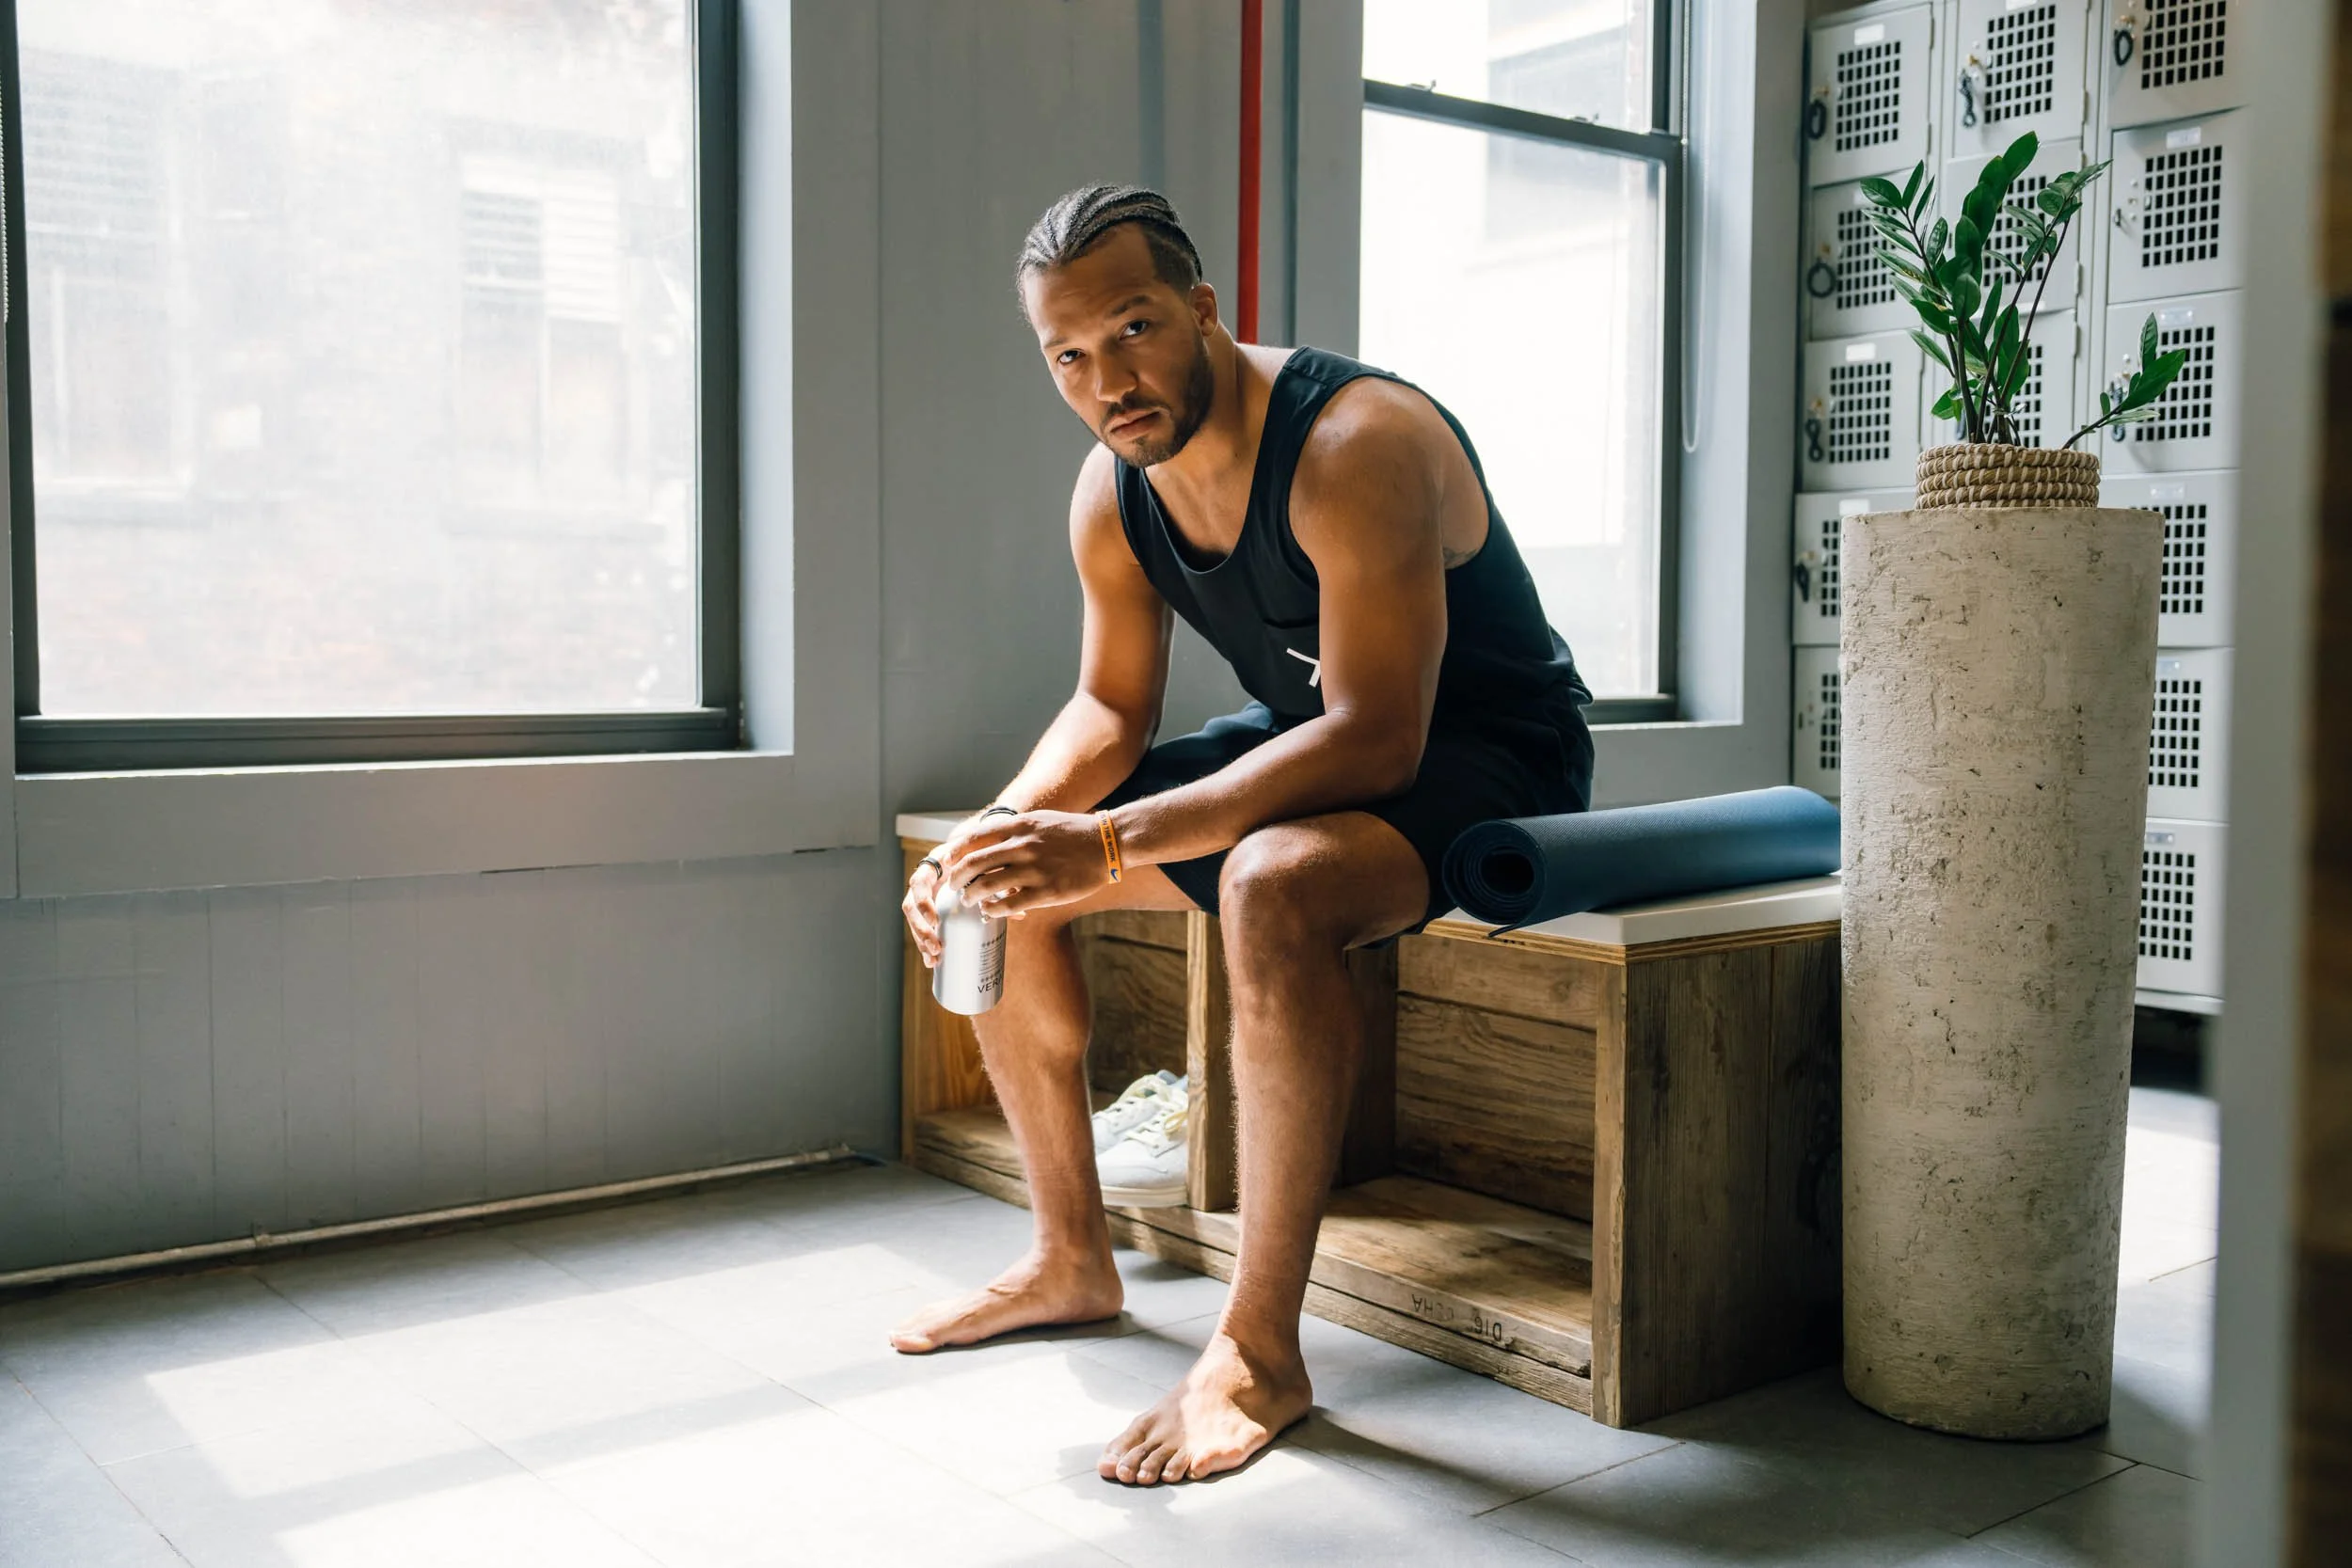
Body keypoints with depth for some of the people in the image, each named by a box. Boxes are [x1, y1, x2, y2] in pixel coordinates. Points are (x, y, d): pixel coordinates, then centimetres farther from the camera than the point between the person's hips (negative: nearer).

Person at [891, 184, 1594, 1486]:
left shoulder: (1357, 444, -29)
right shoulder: (1111, 492, -4)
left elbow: (1375, 738, -36)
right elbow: (1109, 707, 5)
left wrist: (1109, 845, -42)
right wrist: (1007, 825, -17)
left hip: (1483, 756, -8)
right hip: (1304, 741, 9)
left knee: (1271, 886, -40)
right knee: (996, 878, 2)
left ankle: (1261, 1352, -25)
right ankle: (1070, 1258, 13)